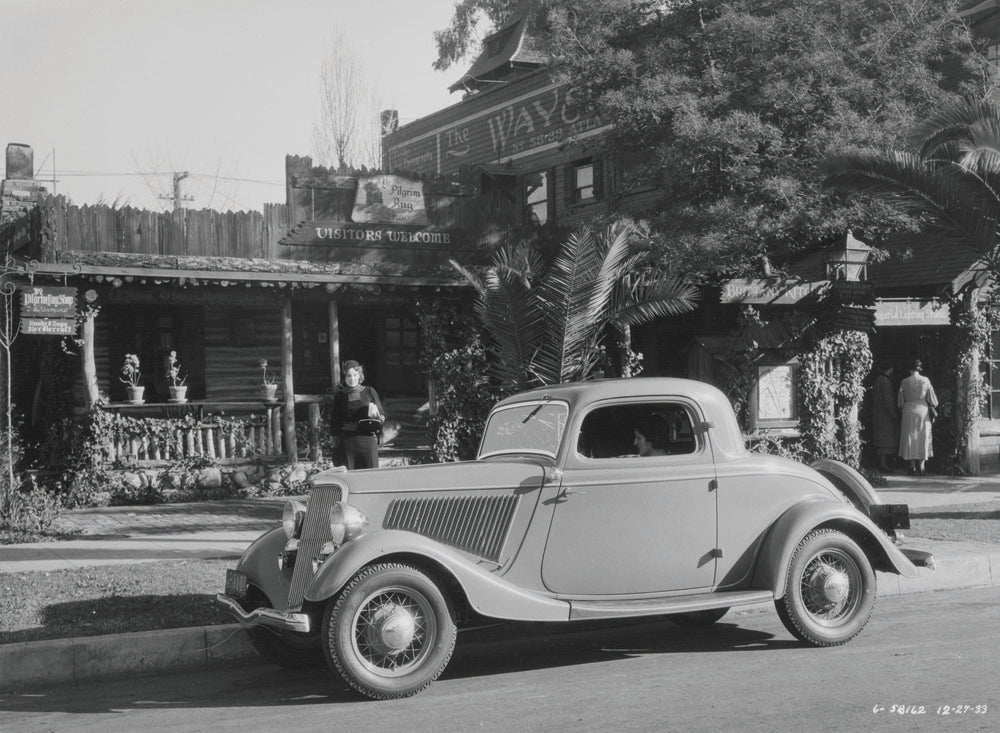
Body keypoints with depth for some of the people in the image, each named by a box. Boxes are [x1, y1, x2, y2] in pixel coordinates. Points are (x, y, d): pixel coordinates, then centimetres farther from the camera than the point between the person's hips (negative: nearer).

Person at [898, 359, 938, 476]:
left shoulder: (905, 382, -5)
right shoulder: (925, 381, -5)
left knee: (910, 438, 7)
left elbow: (900, 401, 0)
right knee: (923, 438, 6)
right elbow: (932, 399, 0)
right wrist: (933, 405, 20)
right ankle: (921, 465, -2)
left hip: (908, 412, 0)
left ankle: (912, 466, 5)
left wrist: (901, 411, 17)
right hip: (922, 411, 0)